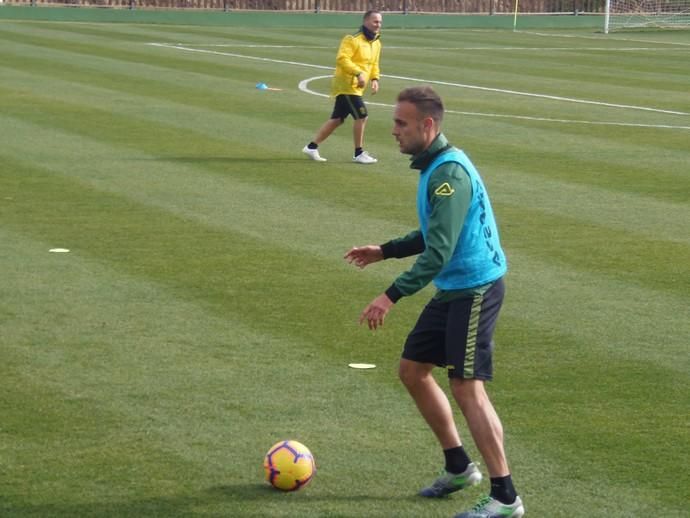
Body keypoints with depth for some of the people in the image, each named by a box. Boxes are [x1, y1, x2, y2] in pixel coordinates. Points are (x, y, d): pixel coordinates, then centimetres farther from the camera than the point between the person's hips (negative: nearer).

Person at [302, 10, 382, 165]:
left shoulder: (376, 43, 12)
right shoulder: (353, 40, -17)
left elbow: (374, 64, 23)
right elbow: (342, 59, -25)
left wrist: (374, 78, 5)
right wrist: (358, 73, -31)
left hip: (356, 88, 9)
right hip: (347, 85, -9)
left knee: (337, 119, 13)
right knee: (361, 116, -12)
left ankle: (311, 147, 21)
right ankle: (359, 154, 0)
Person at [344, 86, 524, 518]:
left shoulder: (450, 173, -22)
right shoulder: (434, 166, 11)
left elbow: (439, 251, -27)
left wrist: (392, 296, -28)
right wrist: (386, 251, 21)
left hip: (476, 289, -10)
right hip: (453, 289, 10)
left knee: (466, 386, -10)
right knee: (413, 370, 14)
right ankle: (459, 467, 26)